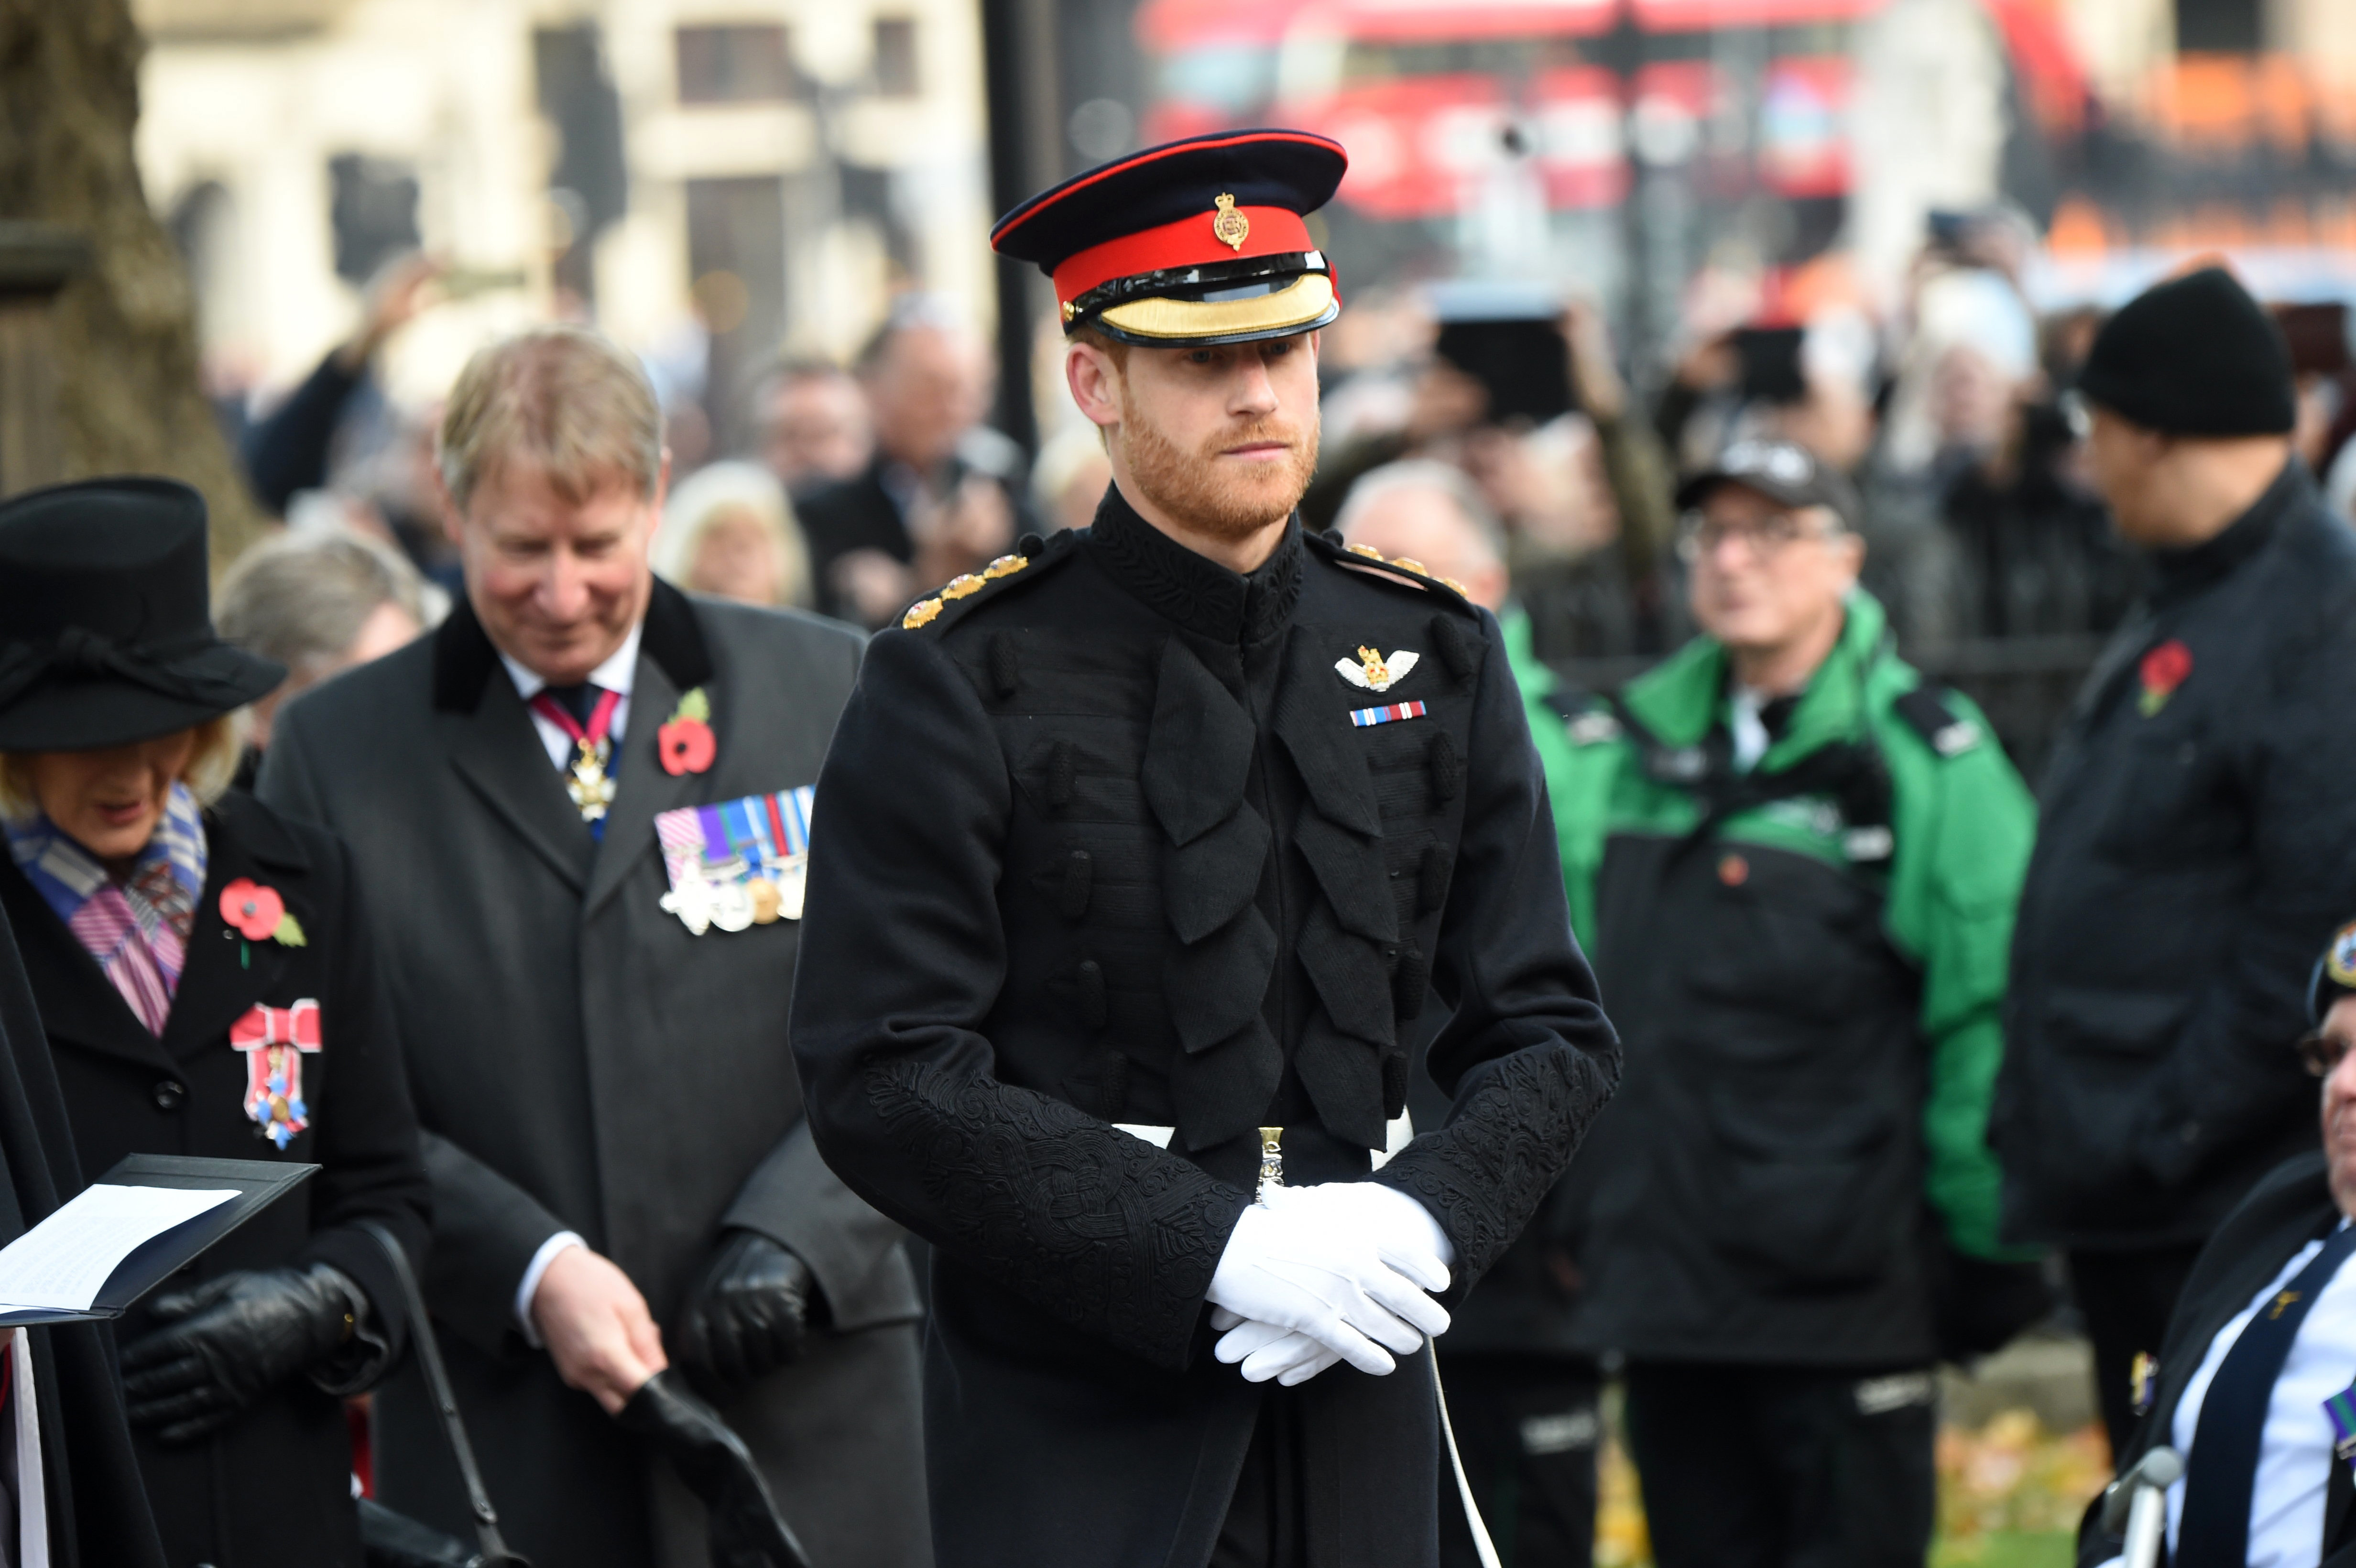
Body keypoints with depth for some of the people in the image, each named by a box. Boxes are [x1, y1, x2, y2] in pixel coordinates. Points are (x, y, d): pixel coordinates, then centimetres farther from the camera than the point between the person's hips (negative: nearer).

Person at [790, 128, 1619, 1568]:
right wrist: (1217, 1251, -17)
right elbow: (885, 1085, -11)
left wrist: (1421, 1222, -10)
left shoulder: (1435, 657, 8)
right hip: (1070, 1417, -4)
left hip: (1359, 1396, 4)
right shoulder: (959, 684, -5)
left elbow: (1552, 1033, 9)